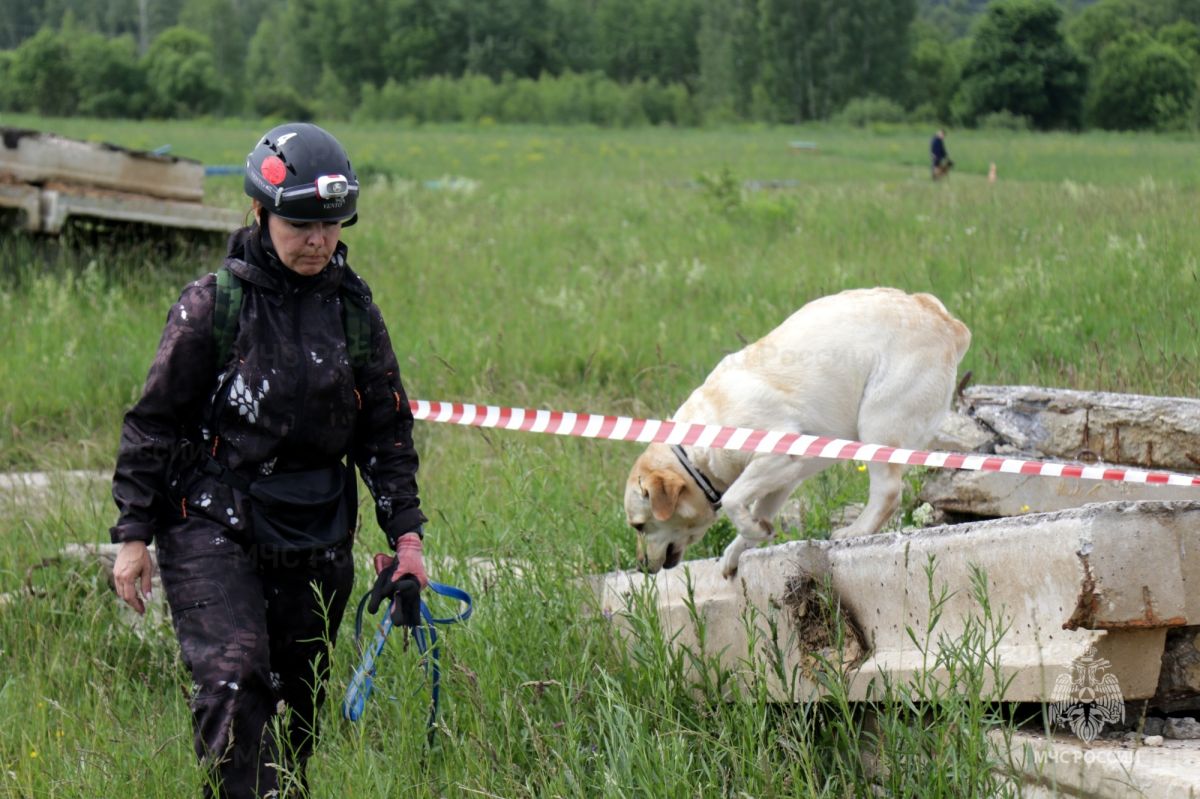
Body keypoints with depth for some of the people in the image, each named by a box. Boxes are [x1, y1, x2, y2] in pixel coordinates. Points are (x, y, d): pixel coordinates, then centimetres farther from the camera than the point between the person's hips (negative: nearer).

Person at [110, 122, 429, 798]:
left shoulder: (354, 310, 7)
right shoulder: (215, 304, -5)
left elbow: (387, 429, 14)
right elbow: (154, 421, -2)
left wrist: (407, 534, 8)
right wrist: (134, 534, -3)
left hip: (317, 539, 4)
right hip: (214, 522, -4)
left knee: (298, 704, 8)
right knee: (235, 677, -21)